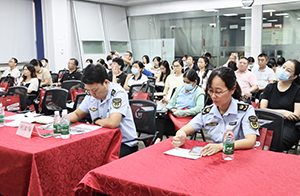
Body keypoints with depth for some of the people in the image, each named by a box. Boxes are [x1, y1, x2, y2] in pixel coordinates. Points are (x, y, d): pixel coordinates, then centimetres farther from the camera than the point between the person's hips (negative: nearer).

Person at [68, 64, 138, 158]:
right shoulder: (91, 95, 2)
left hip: (126, 144, -6)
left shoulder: (118, 93, -20)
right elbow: (76, 114, 16)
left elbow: (112, 123, -33)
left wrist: (96, 121, -13)